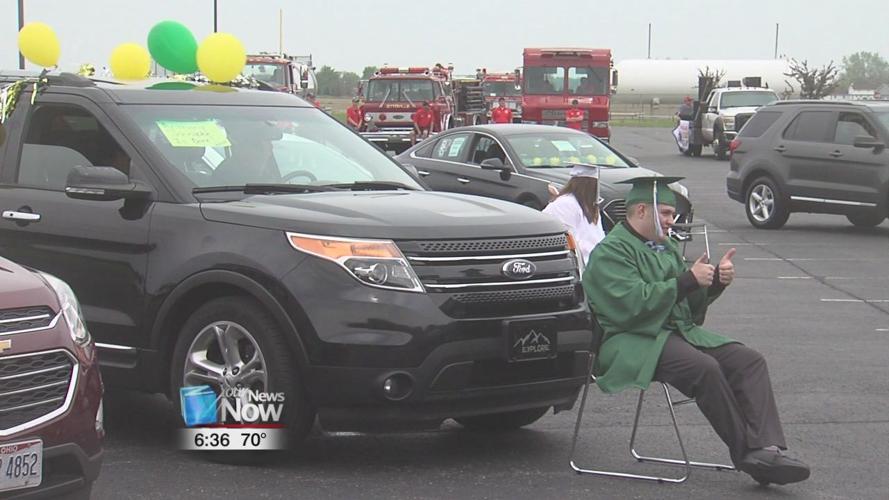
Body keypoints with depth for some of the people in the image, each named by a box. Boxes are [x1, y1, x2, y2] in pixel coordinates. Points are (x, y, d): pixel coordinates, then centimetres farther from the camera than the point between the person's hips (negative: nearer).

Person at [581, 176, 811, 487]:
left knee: (749, 361, -13)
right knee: (704, 368, -33)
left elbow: (691, 305, 25)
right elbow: (631, 303, -20)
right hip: (633, 342, -9)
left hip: (679, 332, 9)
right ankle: (746, 453, -22)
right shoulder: (610, 252, -4)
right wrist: (688, 280, -15)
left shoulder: (665, 247, 24)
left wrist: (715, 281, 5)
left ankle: (766, 450, -25)